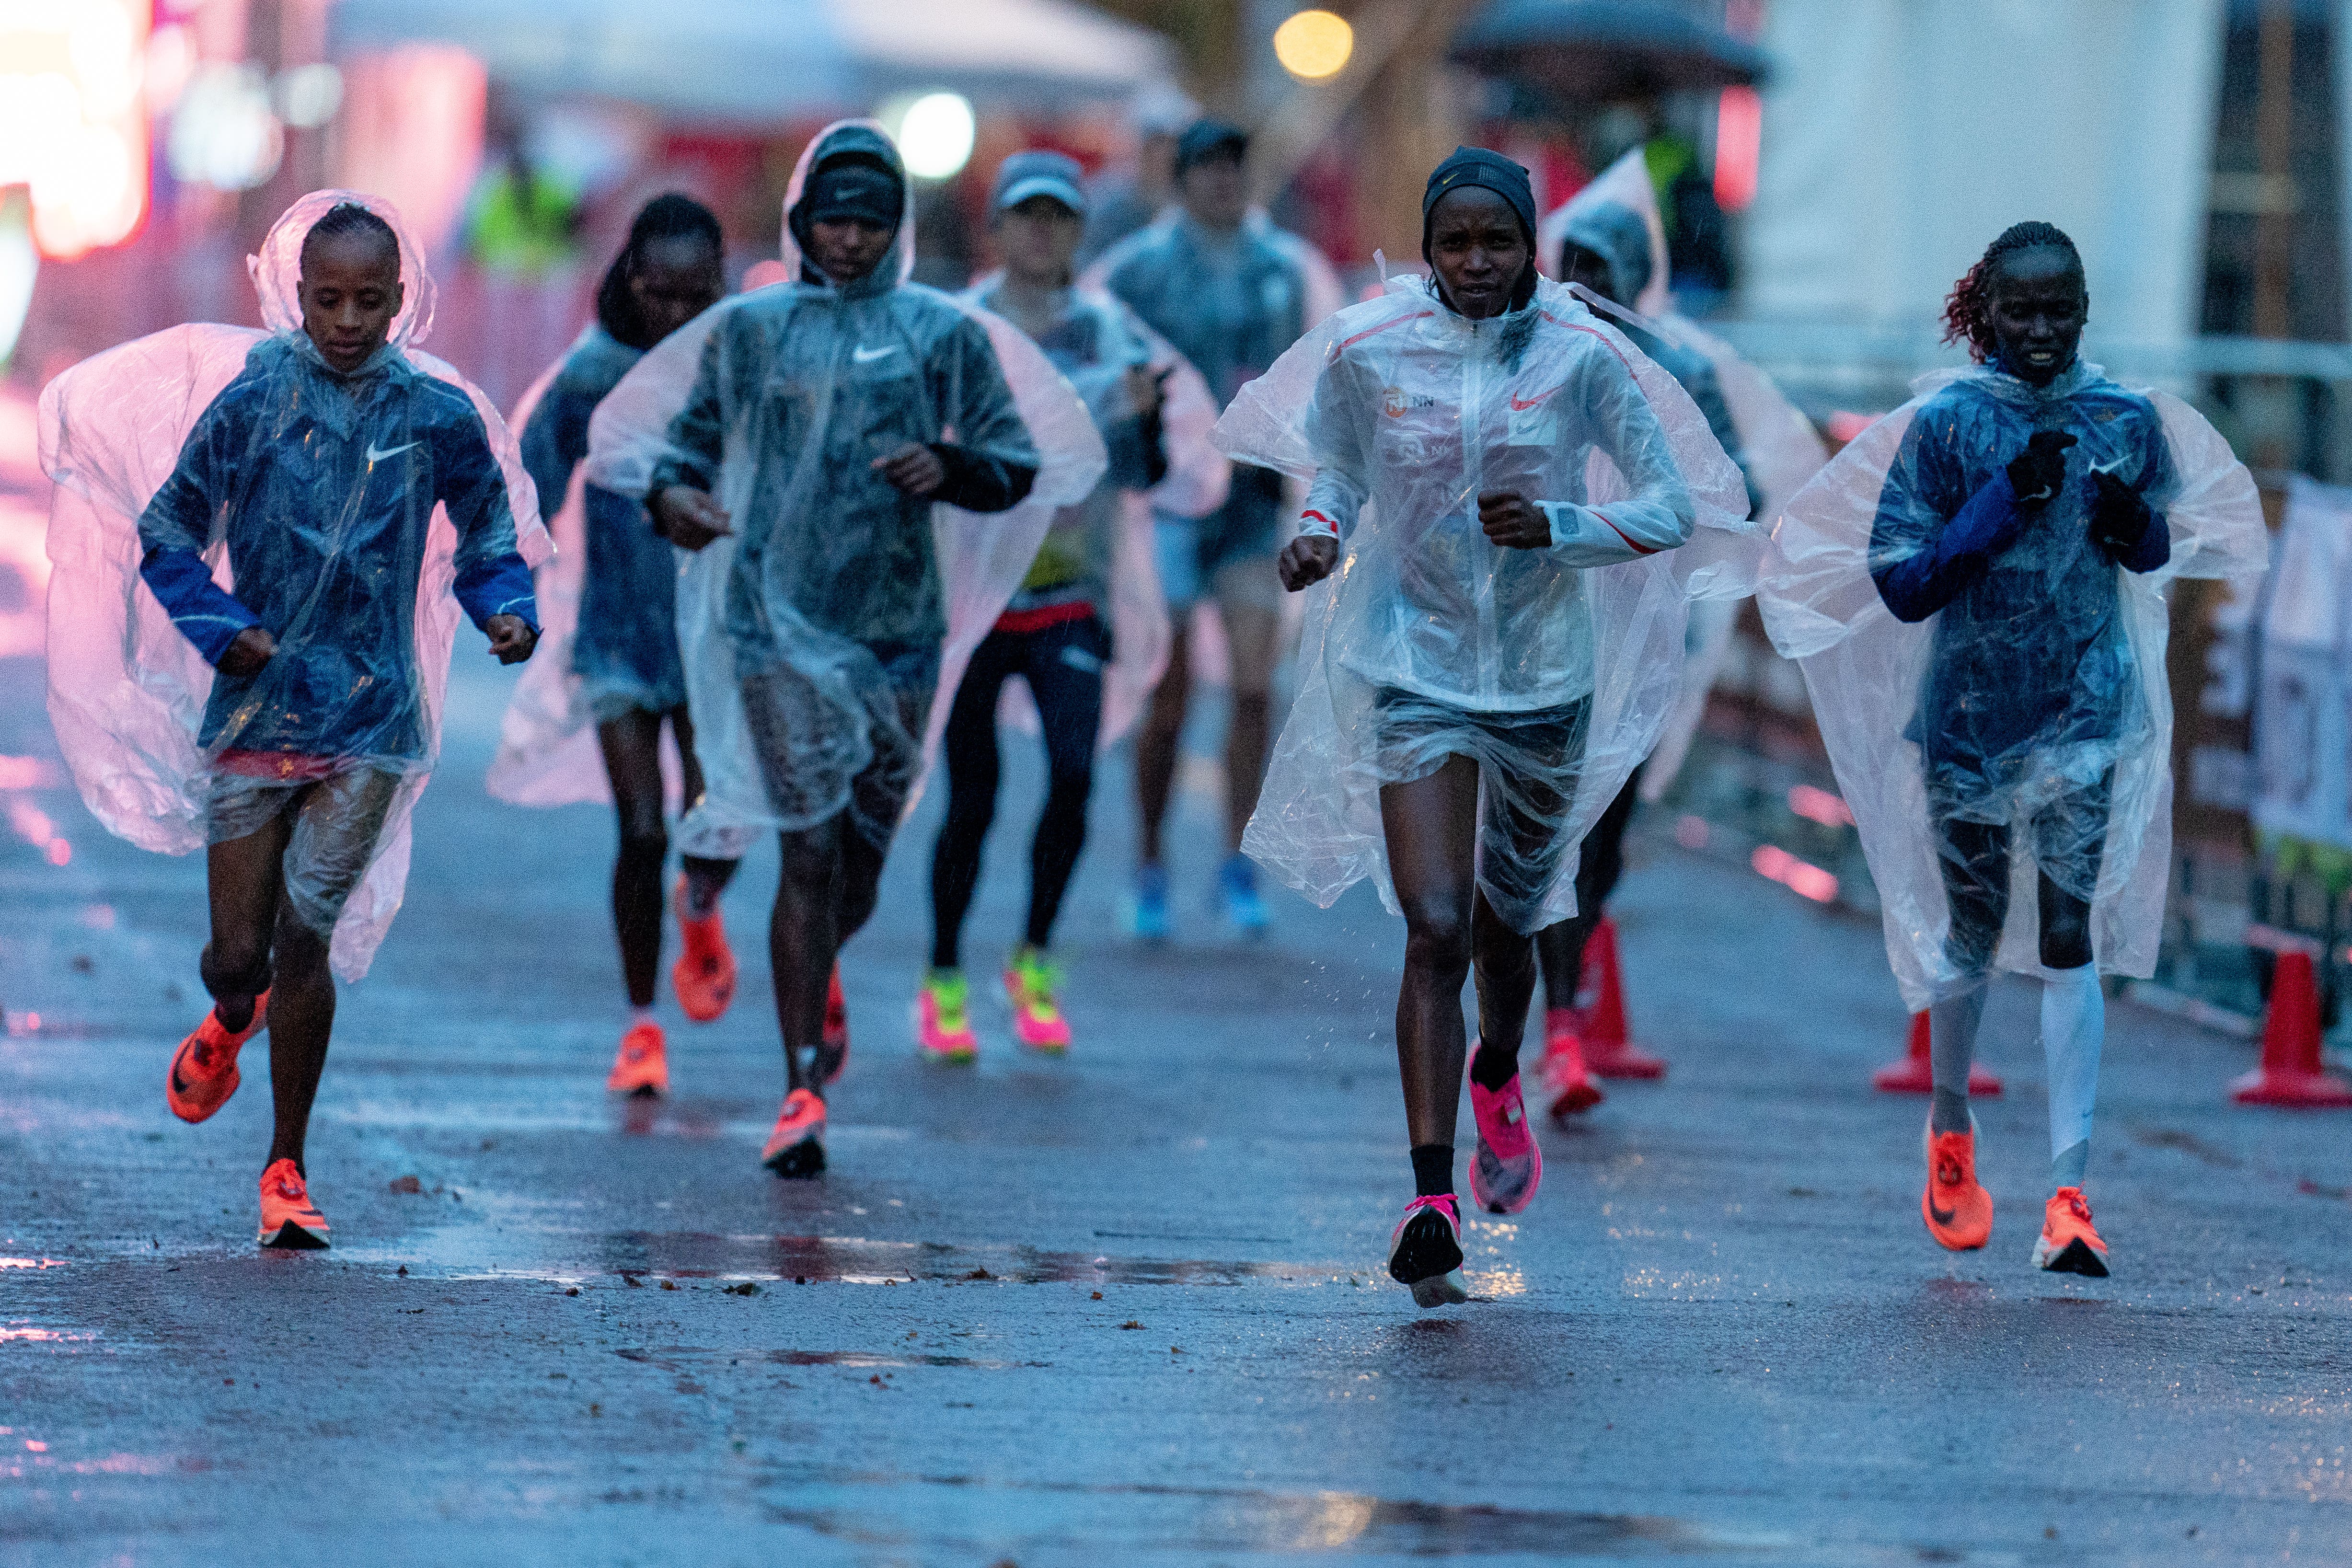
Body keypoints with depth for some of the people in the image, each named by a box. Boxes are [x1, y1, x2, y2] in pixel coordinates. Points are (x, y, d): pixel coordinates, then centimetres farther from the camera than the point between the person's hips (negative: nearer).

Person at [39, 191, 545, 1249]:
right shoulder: (250, 399, -2)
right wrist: (222, 632, -9)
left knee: (307, 936, -8)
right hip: (252, 713, 0)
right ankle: (232, 1024, 41)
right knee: (237, 952, 2)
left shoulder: (439, 417, 0)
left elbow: (487, 540, 13)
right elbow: (167, 533, 5)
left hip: (370, 721, 0)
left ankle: (287, 1170, 6)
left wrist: (507, 612, -7)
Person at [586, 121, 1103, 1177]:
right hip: (778, 617, -2)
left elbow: (1021, 465, 10)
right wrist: (671, 496, -12)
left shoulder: (946, 335, 8)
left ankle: (817, 975, 45)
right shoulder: (749, 330, 7)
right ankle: (803, 1089, -9)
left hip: (901, 624, 2)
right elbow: (686, 439, 11)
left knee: (864, 850, 10)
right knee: (810, 848, -10)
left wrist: (952, 470, -12)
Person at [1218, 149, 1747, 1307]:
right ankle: (1431, 1198, -17)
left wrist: (1555, 527, -21)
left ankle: (1498, 1081, 52)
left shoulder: (1582, 361, -7)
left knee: (1506, 925, 17)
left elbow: (1673, 509, -5)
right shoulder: (1366, 353, -4)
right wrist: (1318, 535, -7)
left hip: (1548, 676, 1)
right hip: (1416, 668, -1)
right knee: (1436, 929, -15)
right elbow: (1339, 463, 14)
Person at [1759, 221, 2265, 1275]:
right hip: (1968, 717, -1)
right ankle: (1950, 1131, 40)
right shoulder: (1944, 425, -8)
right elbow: (1901, 587, -12)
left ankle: (2069, 1197, -11)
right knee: (1969, 940, 12)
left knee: (2072, 945, -8)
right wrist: (2006, 500, -22)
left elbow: (2156, 553, 14)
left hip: (2086, 716, 1)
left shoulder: (2129, 421, -1)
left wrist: (2131, 526, -11)